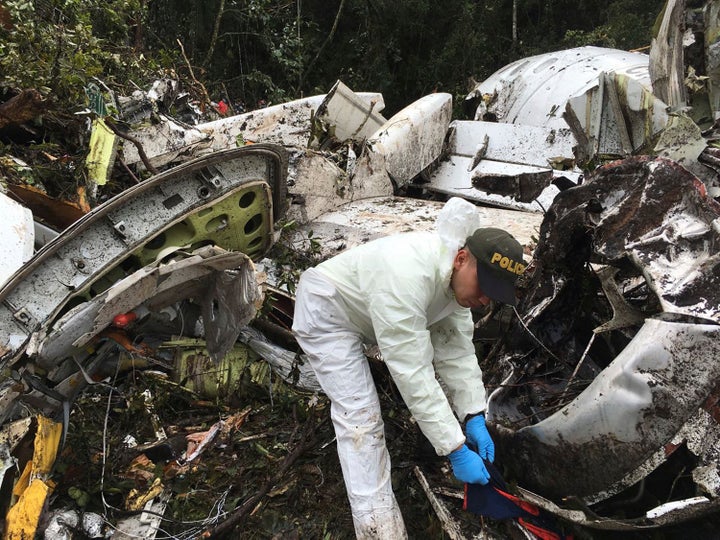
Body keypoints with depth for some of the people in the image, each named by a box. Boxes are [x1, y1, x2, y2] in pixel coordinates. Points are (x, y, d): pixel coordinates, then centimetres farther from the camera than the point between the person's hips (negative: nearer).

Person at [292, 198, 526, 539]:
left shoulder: (459, 275, -13)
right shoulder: (407, 276, -40)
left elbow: (457, 350, -8)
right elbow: (412, 373, -38)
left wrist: (474, 418, -15)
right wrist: (456, 450, -33)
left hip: (365, 309, 9)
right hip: (324, 313, -8)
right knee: (360, 417, -16)